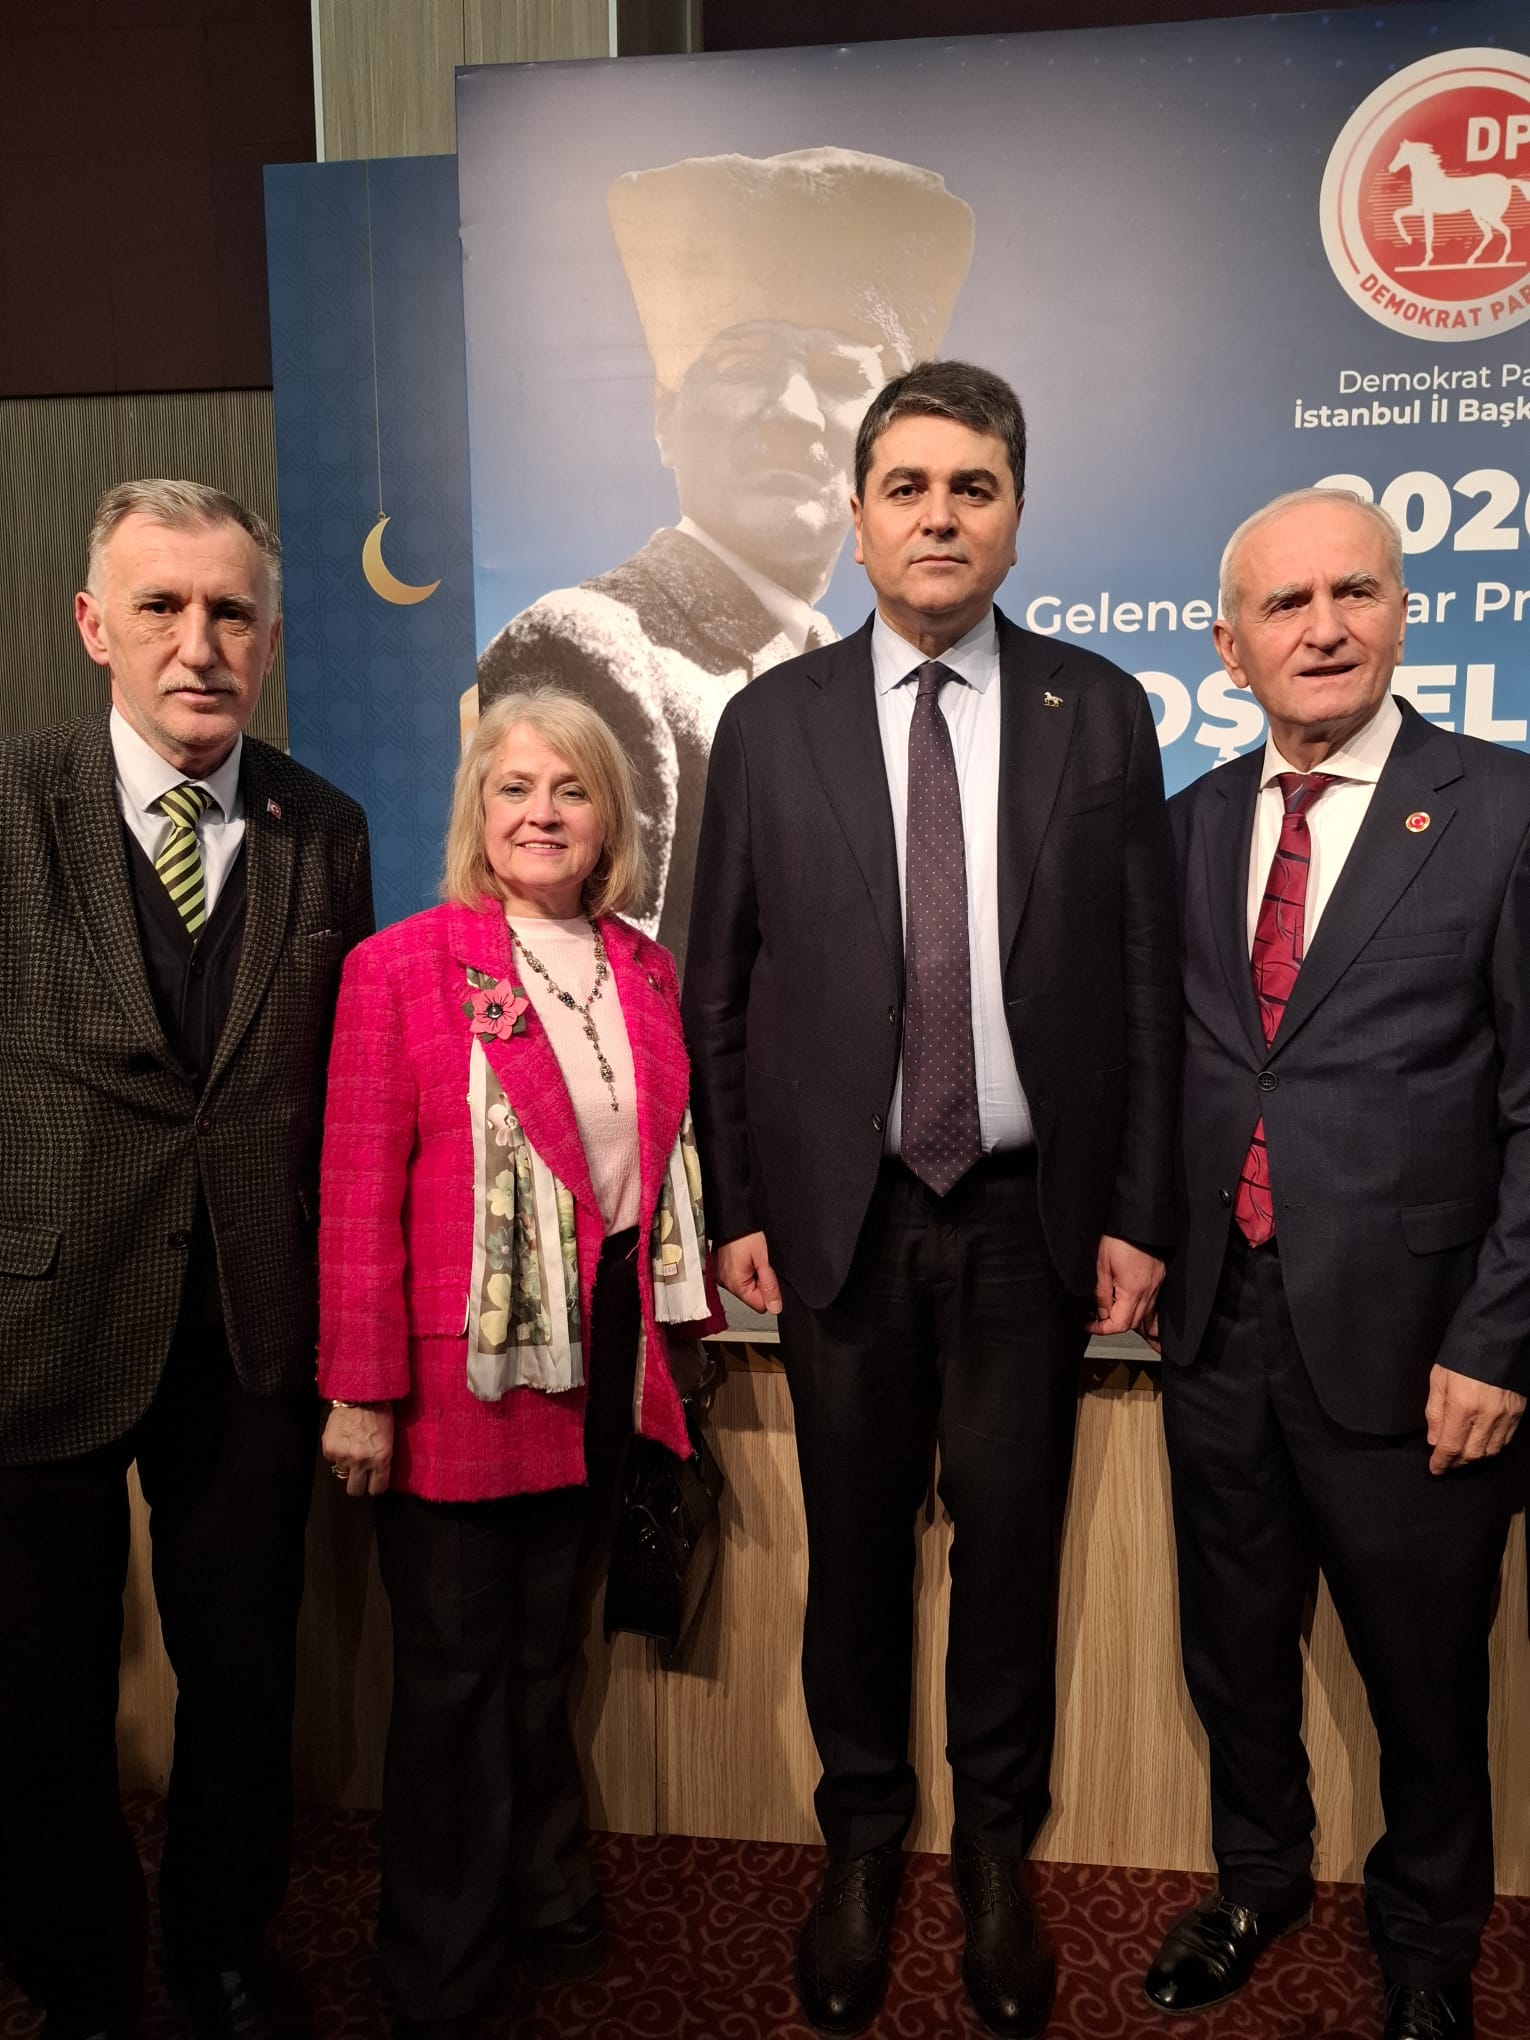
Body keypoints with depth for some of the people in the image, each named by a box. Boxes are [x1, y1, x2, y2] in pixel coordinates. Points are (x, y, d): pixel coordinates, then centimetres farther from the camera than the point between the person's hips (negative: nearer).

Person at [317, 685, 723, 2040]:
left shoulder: (646, 974, 6)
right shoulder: (401, 968, -9)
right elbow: (359, 1195, -10)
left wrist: (670, 1328, 8)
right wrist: (361, 1391, -10)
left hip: (602, 1365, 4)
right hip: (461, 1369, -4)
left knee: (546, 1650, 20)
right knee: (454, 1664, 12)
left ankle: (546, 1895, 41)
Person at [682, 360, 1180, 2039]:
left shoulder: (1100, 713, 1)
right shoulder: (769, 723, 1)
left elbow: (1144, 981, 1)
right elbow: (717, 986, 3)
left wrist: (1137, 1211, -1)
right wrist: (735, 1206, 0)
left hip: (1033, 1211, 0)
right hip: (843, 1211, 0)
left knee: (1011, 1541, 13)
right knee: (856, 1544, 13)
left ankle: (997, 1857, 37)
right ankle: (861, 1845, 37)